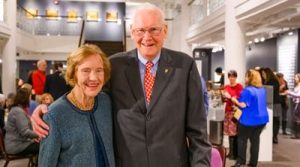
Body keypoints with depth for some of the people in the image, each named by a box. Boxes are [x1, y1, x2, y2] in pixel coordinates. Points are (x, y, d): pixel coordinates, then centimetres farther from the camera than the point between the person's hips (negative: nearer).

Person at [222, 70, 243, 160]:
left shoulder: (239, 86, -4)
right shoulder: (226, 87, 12)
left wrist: (230, 97, -20)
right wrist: (224, 97, -2)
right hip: (228, 111, 5)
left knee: (235, 132, -8)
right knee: (230, 132, 5)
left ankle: (235, 153, -1)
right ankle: (231, 152, 13)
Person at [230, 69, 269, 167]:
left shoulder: (247, 90, -17)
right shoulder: (263, 89, 8)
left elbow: (243, 105, -19)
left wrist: (234, 100, -3)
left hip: (249, 119, -7)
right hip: (262, 118, 7)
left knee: (242, 139, 5)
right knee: (255, 140, 11)